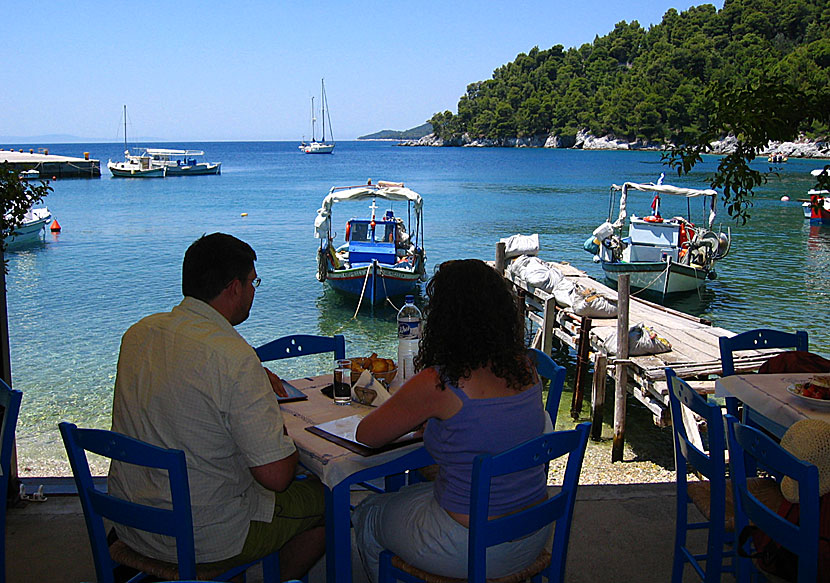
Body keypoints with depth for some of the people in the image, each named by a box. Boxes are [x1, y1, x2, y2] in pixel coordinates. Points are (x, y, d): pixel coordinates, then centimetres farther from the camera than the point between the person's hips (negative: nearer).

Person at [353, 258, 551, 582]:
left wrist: (408, 417, 8)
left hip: (471, 549, -6)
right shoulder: (524, 369, -5)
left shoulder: (436, 385, -24)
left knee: (367, 516, 23)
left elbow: (366, 435, -10)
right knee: (409, 494, 32)